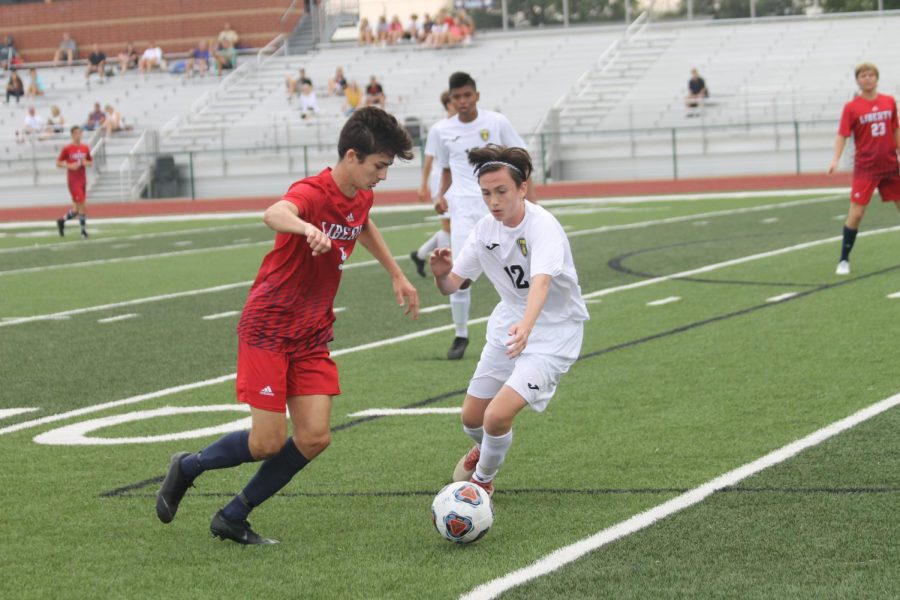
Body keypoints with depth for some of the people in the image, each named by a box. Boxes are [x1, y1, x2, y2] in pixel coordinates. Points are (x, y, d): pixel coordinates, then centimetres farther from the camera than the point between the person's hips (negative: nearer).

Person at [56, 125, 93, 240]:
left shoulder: (85, 148, 7)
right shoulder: (67, 149, -6)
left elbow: (91, 162, 17)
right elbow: (58, 163, -3)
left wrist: (87, 163, -6)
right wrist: (69, 166, -18)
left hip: (83, 180, 5)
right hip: (73, 180, -5)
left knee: (77, 208, 8)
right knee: (81, 204, -12)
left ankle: (61, 221, 29)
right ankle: (83, 230, -4)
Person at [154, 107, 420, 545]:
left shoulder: (361, 198, 5)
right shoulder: (313, 192, -22)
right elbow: (274, 213, -47)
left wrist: (396, 274, 33)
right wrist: (306, 228, -68)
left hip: (312, 336, 8)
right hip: (268, 328, -8)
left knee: (315, 438, -5)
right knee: (268, 442, -9)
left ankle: (232, 519, 11)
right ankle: (187, 468, 20)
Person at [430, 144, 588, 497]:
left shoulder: (543, 227, -26)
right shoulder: (486, 228, -5)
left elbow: (541, 282, -44)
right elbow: (453, 285, 0)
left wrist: (526, 326, -63)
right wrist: (442, 275, -25)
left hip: (553, 332, -7)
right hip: (507, 325, 7)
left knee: (498, 416, -20)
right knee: (471, 418, 13)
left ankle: (482, 481, 11)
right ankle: (483, 450, 51)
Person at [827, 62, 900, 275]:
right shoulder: (851, 107, -6)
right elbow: (842, 135, -11)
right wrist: (836, 159, -24)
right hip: (865, 168, -4)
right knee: (856, 213, -9)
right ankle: (844, 260, 0)